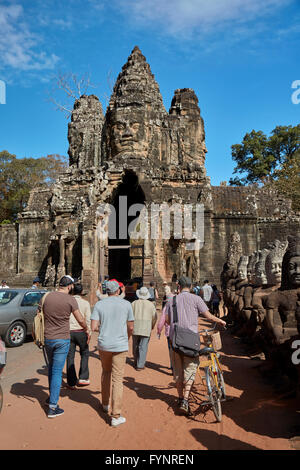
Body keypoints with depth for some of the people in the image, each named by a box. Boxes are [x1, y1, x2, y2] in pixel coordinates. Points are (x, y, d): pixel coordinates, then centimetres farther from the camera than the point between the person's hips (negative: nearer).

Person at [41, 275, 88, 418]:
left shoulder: (46, 297, -2)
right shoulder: (70, 300, -12)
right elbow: (81, 320, -7)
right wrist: (86, 329, 13)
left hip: (48, 338, 4)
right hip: (62, 339, -4)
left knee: (51, 367, 24)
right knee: (57, 371, 3)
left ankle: (52, 397, 36)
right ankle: (53, 407, 9)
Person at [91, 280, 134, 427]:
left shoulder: (99, 305, -1)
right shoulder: (126, 304, -3)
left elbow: (94, 327, -7)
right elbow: (130, 327, 2)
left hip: (103, 344, 2)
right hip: (120, 345, -2)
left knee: (106, 373, 24)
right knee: (118, 379, 2)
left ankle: (105, 404, 38)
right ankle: (116, 416, 3)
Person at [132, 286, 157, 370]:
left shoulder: (134, 303, 2)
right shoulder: (151, 304, -1)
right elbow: (155, 317, 2)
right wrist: (152, 326, 19)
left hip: (135, 328, 2)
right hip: (146, 329, -2)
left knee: (135, 346, 17)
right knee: (143, 347, 3)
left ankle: (136, 362, 32)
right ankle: (140, 365, 4)